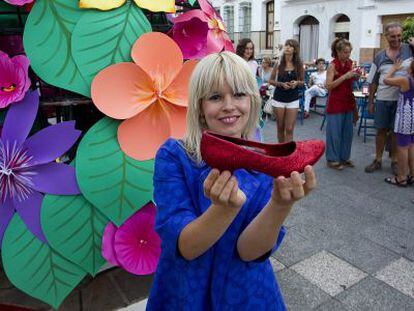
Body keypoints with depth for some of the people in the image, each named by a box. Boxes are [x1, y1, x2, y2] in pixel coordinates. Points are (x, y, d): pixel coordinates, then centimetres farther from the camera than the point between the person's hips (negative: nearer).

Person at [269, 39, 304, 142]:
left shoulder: (299, 64, 0)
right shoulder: (278, 63, -2)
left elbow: (302, 82, 10)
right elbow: (270, 80, 3)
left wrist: (296, 83, -13)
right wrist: (281, 84, -14)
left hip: (293, 100, 0)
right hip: (279, 99, 0)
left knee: (289, 129, -4)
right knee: (280, 127, 10)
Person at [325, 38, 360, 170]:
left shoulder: (349, 63, 8)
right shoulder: (332, 65, -12)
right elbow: (328, 86, -20)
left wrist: (355, 77, -2)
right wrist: (345, 76, -23)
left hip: (348, 101, 7)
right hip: (335, 103, -7)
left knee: (348, 132, 12)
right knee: (335, 132, 1)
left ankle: (344, 157, 25)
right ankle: (332, 159, 13)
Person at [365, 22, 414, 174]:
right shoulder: (380, 56, 6)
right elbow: (373, 81, 9)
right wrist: (370, 102, 7)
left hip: (402, 99, -1)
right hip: (382, 99, 2)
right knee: (381, 130, 10)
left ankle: (394, 161, 23)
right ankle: (378, 160, 23)